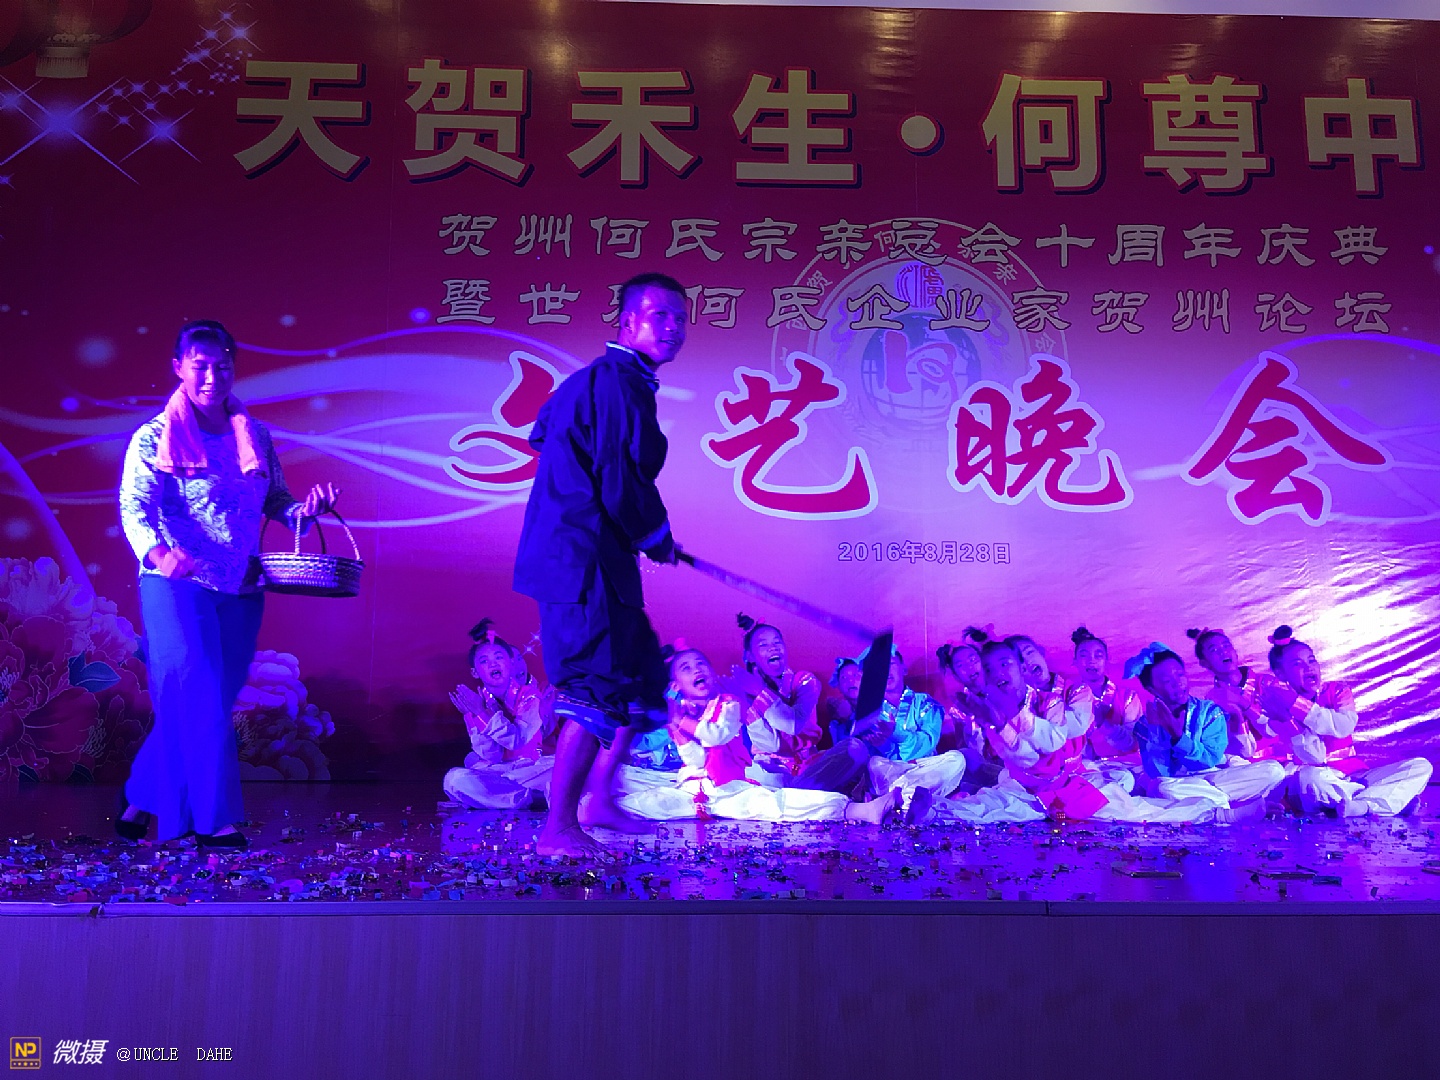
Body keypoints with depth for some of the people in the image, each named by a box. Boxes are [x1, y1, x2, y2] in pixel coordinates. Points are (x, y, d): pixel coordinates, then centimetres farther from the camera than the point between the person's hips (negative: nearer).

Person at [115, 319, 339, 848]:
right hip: (178, 587, -5)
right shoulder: (155, 437, -3)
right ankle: (215, 820, -1)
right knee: (199, 701, -9)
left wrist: (306, 508, -7)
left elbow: (275, 501, 16)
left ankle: (143, 797, 28)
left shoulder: (255, 436, 11)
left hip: (241, 592, 5)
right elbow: (134, 505, -15)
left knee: (212, 702, 9)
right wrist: (157, 553, -35)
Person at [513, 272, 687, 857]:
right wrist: (658, 537, -3)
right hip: (585, 561, -11)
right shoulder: (619, 382, -14)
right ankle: (558, 828, -2)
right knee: (598, 688, -10)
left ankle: (597, 799, 27)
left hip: (595, 559, 11)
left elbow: (542, 433, 33)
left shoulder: (595, 380, 20)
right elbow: (621, 484, -22)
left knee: (643, 676, 18)